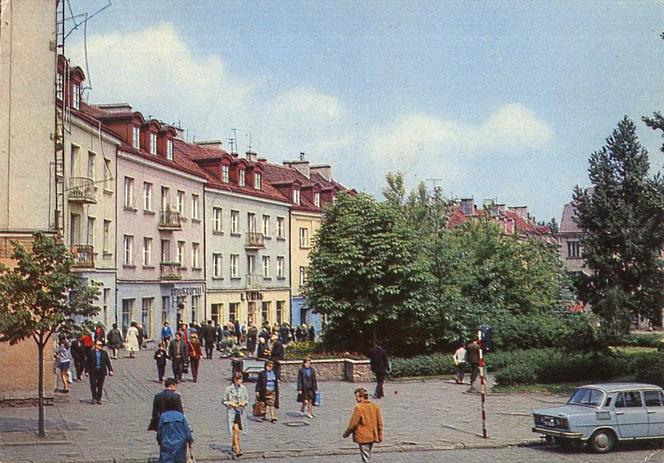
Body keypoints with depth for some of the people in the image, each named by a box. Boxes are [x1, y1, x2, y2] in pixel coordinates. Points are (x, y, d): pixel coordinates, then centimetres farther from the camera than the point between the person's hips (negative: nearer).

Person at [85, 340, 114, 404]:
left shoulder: (104, 353, 8)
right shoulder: (91, 353, 0)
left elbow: (108, 362, 8)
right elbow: (88, 362, 1)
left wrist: (110, 370, 1)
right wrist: (87, 371, -3)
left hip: (102, 372, 2)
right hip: (93, 371, -2)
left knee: (100, 386, 6)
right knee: (93, 385, -2)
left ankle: (99, 398, 15)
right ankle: (94, 398, 16)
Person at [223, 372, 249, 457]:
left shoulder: (243, 388, 2)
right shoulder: (229, 389, -7)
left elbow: (247, 399, 13)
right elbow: (224, 401, 0)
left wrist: (244, 403, -8)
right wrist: (232, 404, -15)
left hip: (240, 412, 4)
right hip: (231, 412, -4)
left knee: (236, 430, 15)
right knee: (236, 430, -13)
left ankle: (233, 446, 36)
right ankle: (237, 450, -15)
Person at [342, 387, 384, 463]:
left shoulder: (359, 407, -16)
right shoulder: (375, 406, 3)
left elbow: (353, 423, -13)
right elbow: (380, 422, 6)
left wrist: (346, 433, 0)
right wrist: (380, 435, 13)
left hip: (363, 437, -6)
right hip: (373, 436, 6)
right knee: (368, 456, 20)